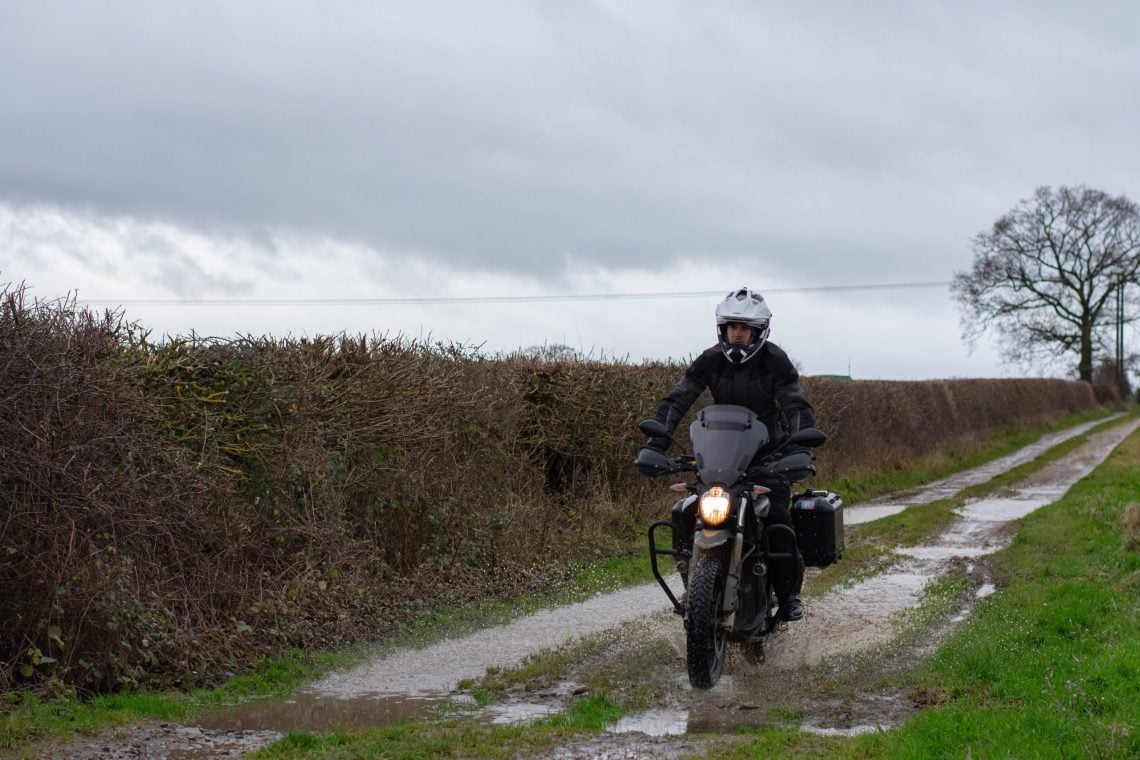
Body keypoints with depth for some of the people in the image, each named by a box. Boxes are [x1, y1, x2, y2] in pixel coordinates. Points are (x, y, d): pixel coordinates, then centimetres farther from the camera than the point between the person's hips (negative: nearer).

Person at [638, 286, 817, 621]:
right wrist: (656, 441, -22)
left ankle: (789, 593, -6)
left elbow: (798, 407, -17)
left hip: (767, 451, -3)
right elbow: (675, 401, -8)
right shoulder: (710, 360, -5)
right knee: (684, 515, -12)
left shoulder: (775, 361, -12)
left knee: (777, 518, -22)